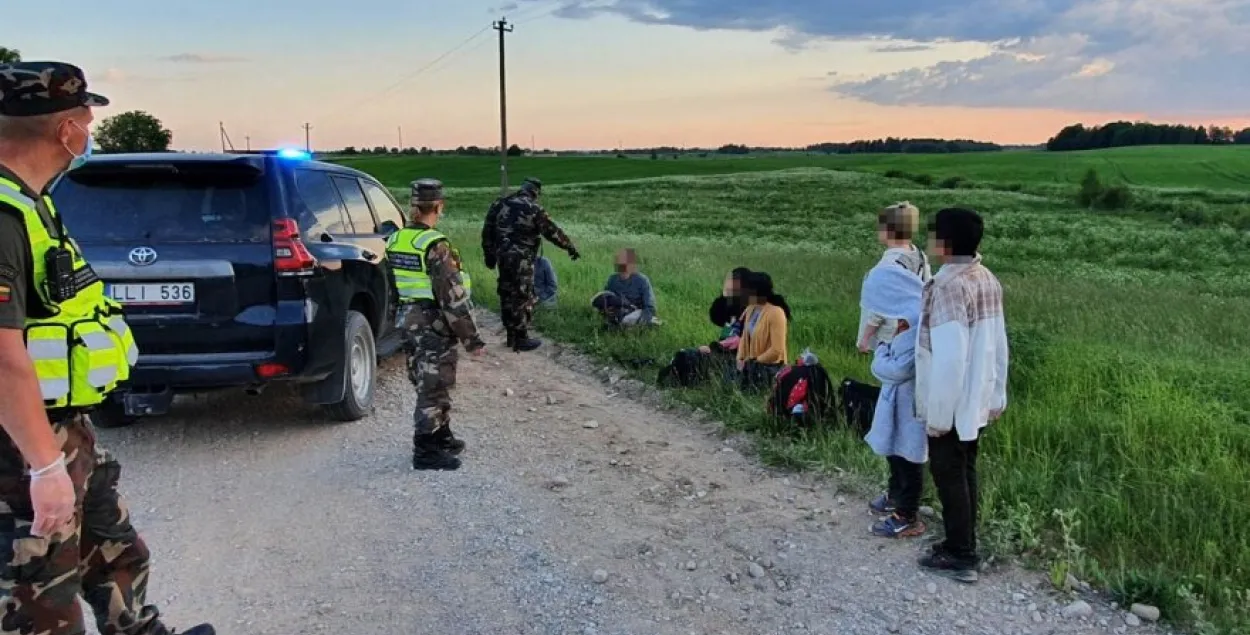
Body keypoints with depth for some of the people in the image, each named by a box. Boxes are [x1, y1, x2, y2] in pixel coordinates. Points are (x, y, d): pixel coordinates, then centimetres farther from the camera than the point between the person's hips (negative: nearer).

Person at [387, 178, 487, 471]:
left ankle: (441, 436, 32)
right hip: (433, 324, -8)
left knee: (430, 383, 20)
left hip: (408, 318, 9)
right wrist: (471, 338, -17)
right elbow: (452, 296, -21)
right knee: (432, 387, 0)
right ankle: (425, 452, 6)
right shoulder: (435, 245, -20)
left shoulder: (395, 239, 6)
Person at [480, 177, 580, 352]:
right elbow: (553, 232, -5)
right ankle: (521, 339, 6)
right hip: (521, 260, -6)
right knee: (523, 298, 2)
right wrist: (571, 248, 7)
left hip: (503, 257, 6)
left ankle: (511, 335, 23)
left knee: (507, 295, 14)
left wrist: (489, 255, 19)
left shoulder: (500, 204, 8)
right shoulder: (534, 209, -9)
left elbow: (487, 231, 11)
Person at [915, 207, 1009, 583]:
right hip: (977, 399, 9)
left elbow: (949, 359, -26)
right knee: (964, 471, 18)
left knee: (948, 475, 4)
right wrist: (998, 395, 19)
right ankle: (964, 545, 28)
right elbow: (997, 344, 11)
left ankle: (960, 556, 13)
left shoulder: (948, 287, -24)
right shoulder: (987, 280, 5)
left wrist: (937, 413, -20)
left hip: (952, 403, -9)